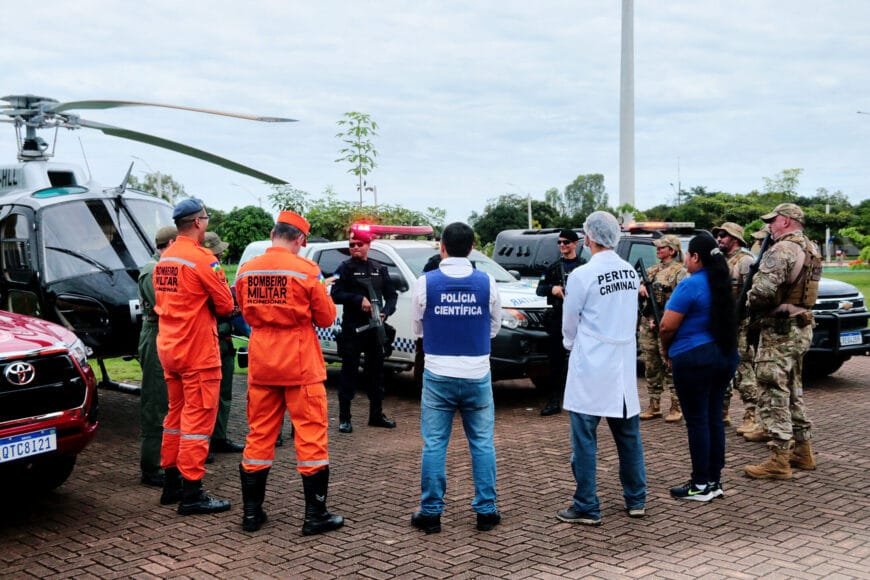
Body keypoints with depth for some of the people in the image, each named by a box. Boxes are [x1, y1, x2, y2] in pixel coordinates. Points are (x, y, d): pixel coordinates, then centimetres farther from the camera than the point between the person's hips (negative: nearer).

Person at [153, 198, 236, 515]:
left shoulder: (164, 258, 10)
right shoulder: (202, 258, -16)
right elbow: (225, 305, -12)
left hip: (168, 346, 9)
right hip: (198, 349, -9)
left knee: (176, 414, 17)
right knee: (198, 419, -4)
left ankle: (171, 482, 24)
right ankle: (191, 492, -2)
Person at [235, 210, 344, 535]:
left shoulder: (247, 271, 2)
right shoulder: (306, 270, -11)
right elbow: (327, 318, -4)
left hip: (261, 364, 5)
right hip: (300, 365, -4)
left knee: (259, 435, 13)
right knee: (311, 435, 3)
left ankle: (251, 512, 18)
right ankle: (315, 515, 6)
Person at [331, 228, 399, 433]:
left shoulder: (380, 269, 11)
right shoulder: (345, 268, 0)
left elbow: (391, 295, 11)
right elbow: (336, 295, -8)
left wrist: (385, 313, -8)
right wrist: (358, 299, -20)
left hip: (374, 327, 4)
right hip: (352, 328, -4)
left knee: (376, 372, 10)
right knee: (349, 372, -2)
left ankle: (376, 415, 21)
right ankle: (344, 418, 3)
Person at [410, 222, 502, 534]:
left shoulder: (426, 283, -6)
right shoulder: (487, 283, -3)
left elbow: (418, 328, 7)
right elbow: (495, 327, 9)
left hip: (438, 375, -1)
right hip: (477, 375, 1)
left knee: (434, 444, 6)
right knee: (482, 443, 10)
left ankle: (431, 512, 11)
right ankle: (486, 510, 14)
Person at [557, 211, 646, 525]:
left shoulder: (582, 275, -14)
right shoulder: (631, 272, 3)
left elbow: (569, 324, -2)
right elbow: (631, 317, 12)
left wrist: (571, 344, 19)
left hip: (591, 366, -6)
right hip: (625, 364, 6)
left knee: (585, 439, 1)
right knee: (628, 434, 14)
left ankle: (587, 508, 6)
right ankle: (636, 500, 22)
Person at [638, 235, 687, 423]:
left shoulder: (680, 271, -5)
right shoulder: (652, 270, 18)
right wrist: (640, 286, -5)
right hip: (647, 323, 7)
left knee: (670, 367, -5)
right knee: (651, 367, 10)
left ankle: (676, 407, 1)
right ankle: (654, 406, 18)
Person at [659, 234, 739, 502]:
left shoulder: (690, 285, -15)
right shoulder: (722, 284, 10)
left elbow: (667, 327, -17)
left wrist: (665, 350, 4)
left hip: (694, 359, -8)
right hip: (725, 356, 8)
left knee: (697, 421, -1)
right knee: (714, 417, 12)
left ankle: (701, 486, 4)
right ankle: (714, 480, 19)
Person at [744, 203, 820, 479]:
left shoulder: (781, 250, -17)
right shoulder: (811, 250, 14)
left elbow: (762, 290, -27)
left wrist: (750, 303, -6)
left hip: (779, 330, -10)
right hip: (801, 328, 10)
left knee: (774, 394, -6)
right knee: (793, 391, 19)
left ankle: (779, 460, -5)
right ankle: (803, 450, 26)